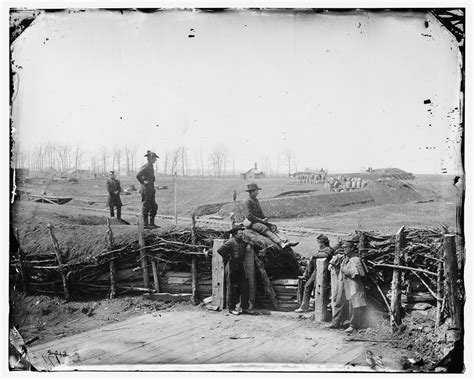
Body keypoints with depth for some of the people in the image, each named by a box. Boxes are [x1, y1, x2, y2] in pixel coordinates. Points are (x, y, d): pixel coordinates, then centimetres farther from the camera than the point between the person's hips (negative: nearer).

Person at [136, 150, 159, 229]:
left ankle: (152, 223, 18)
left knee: (154, 206, 12)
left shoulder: (150, 166, 14)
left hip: (151, 189, 10)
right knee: (146, 207, -3)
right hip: (146, 189, -10)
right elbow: (138, 176, -28)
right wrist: (143, 182, -16)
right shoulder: (146, 166, -16)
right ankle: (145, 224, 4)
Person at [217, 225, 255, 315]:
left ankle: (245, 307, 11)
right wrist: (228, 257, -15)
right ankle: (231, 308, 9)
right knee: (232, 288, -1)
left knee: (245, 286, 5)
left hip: (240, 266, 7)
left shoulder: (242, 242, 11)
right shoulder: (230, 242, -12)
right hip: (232, 267, -7)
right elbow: (220, 250, -21)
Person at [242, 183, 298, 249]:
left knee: (272, 226, -14)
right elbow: (249, 216, -19)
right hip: (251, 222, -9)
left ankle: (283, 241, -33)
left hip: (259, 221, 9)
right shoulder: (247, 202, -10)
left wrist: (264, 218, 6)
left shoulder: (256, 200, 19)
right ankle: (280, 243, -47)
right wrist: (261, 220, -15)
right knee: (265, 229, -31)